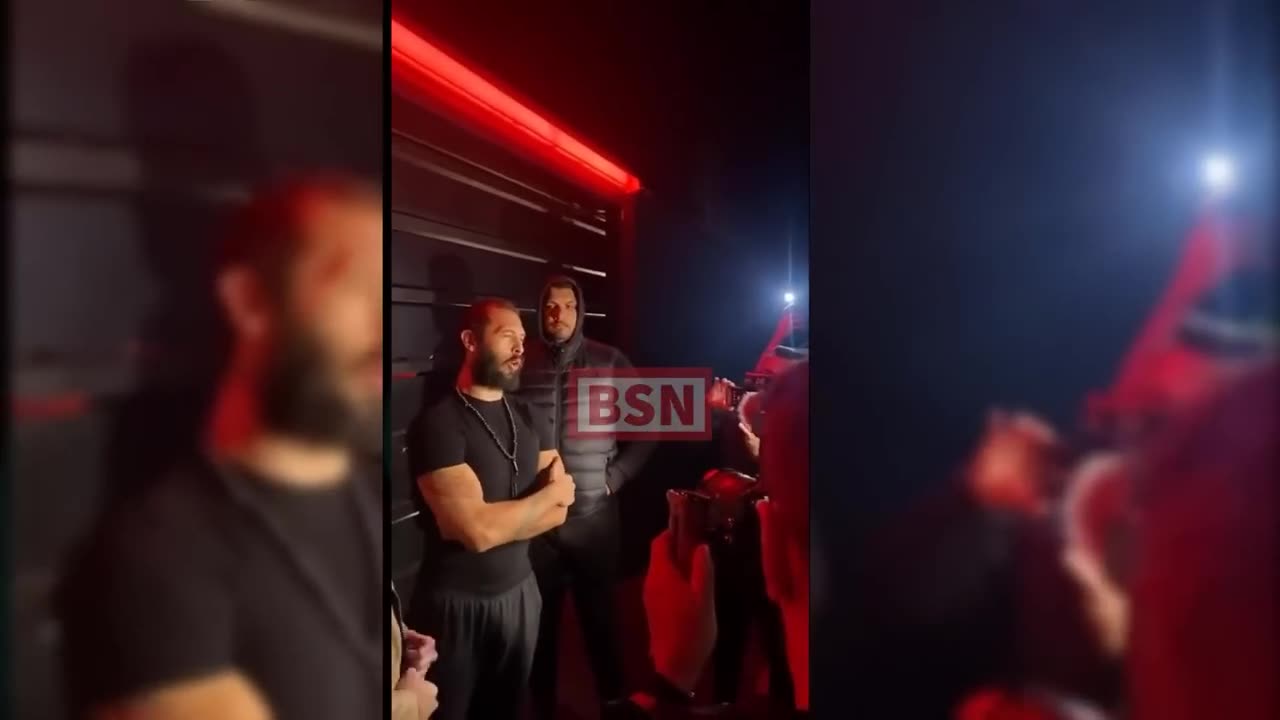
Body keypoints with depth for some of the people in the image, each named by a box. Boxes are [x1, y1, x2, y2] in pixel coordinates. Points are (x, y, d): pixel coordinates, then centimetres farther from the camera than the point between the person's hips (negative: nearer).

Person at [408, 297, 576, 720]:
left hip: (521, 590, 6)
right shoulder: (439, 421, -18)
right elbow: (475, 531, -25)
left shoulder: (526, 418, 5)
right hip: (458, 602, -6)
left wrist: (499, 518, -18)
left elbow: (560, 509, -2)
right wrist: (548, 493, -11)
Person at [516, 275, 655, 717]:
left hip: (594, 515, 0)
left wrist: (616, 476, -1)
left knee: (600, 614, 12)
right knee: (541, 619, 12)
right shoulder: (521, 363, -1)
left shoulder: (611, 362, -1)